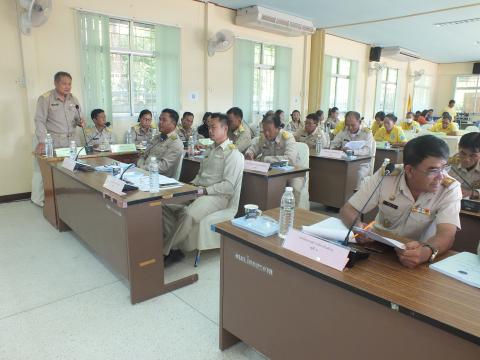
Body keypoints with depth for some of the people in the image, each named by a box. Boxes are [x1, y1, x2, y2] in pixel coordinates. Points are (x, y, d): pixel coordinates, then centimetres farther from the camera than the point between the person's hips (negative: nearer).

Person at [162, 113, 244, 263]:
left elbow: (228, 186, -16)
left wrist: (203, 191, -19)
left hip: (218, 196, -9)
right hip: (200, 192, 9)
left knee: (188, 214, -33)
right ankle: (174, 248, -7)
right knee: (166, 204, -9)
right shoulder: (210, 149, 20)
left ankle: (165, 251, -13)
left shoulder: (233, 154, -8)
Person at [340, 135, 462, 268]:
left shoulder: (450, 188, -14)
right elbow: (348, 209, -10)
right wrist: (358, 227, -32)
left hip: (419, 253, 1)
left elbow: (447, 234, -27)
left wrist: (427, 252, -49)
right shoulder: (385, 176, -14)